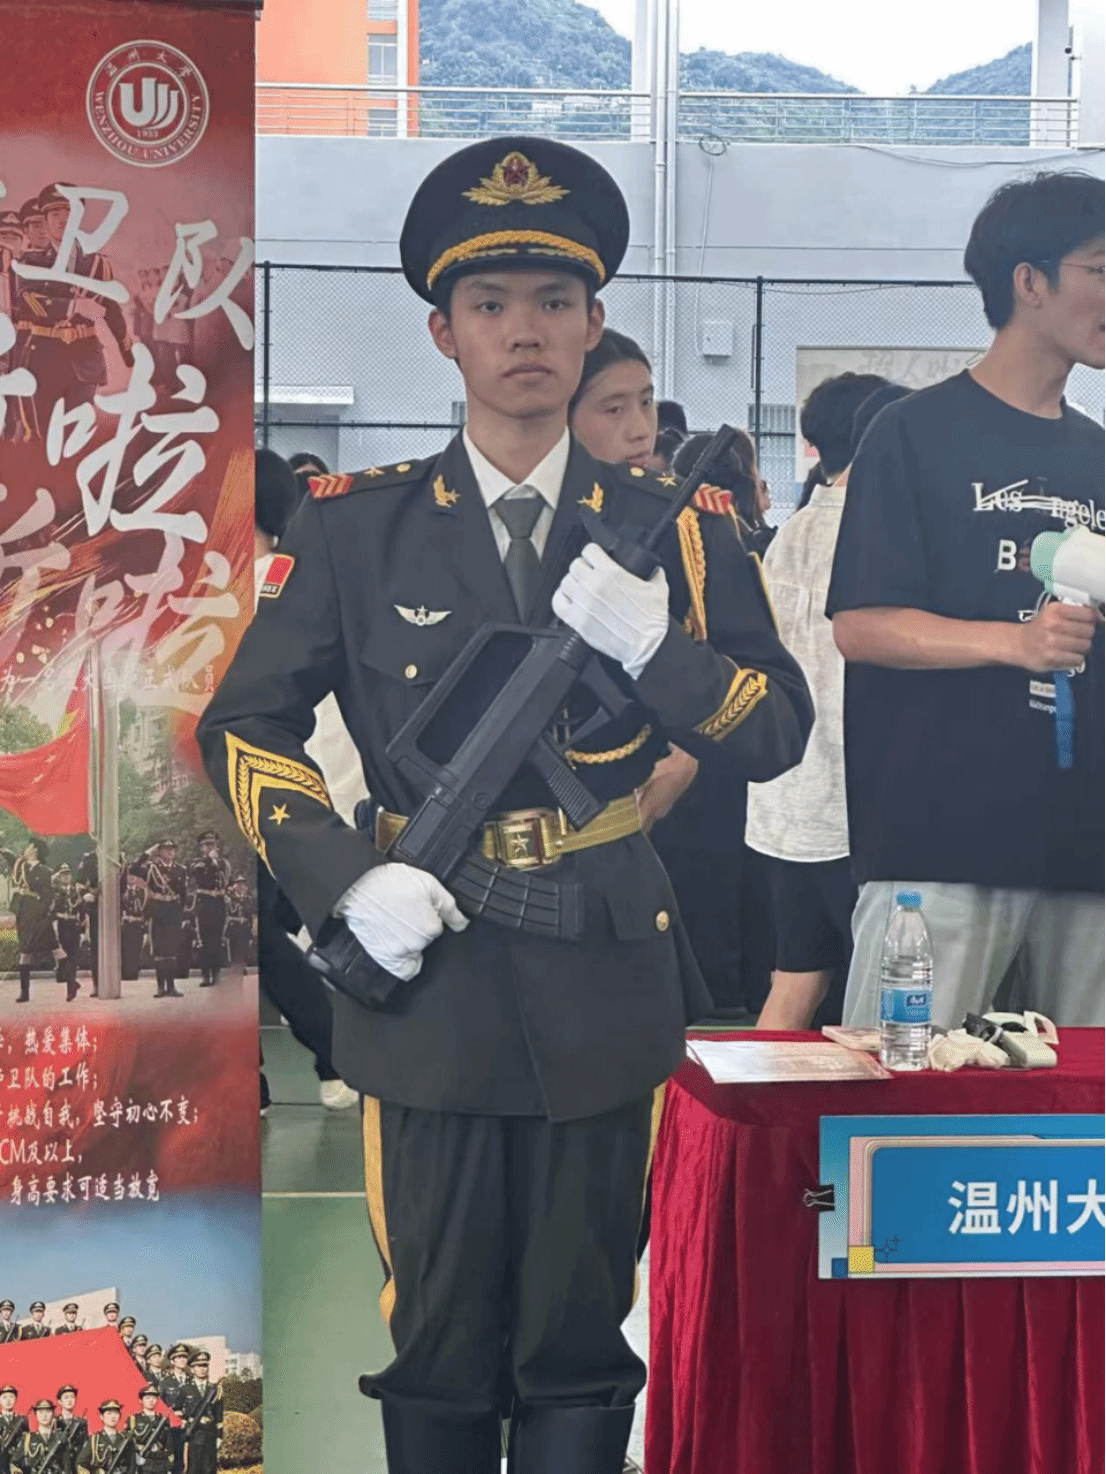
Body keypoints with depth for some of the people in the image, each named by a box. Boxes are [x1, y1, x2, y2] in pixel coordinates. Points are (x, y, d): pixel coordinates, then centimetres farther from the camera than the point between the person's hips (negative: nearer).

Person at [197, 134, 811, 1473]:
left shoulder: (672, 532, 6)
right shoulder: (355, 528, 3)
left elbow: (776, 734, 5)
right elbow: (243, 728, 4)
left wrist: (654, 644, -15)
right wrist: (348, 881, -12)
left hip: (607, 984, 1)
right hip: (428, 976, 0)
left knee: (581, 1344, 10)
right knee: (437, 1340, 9)